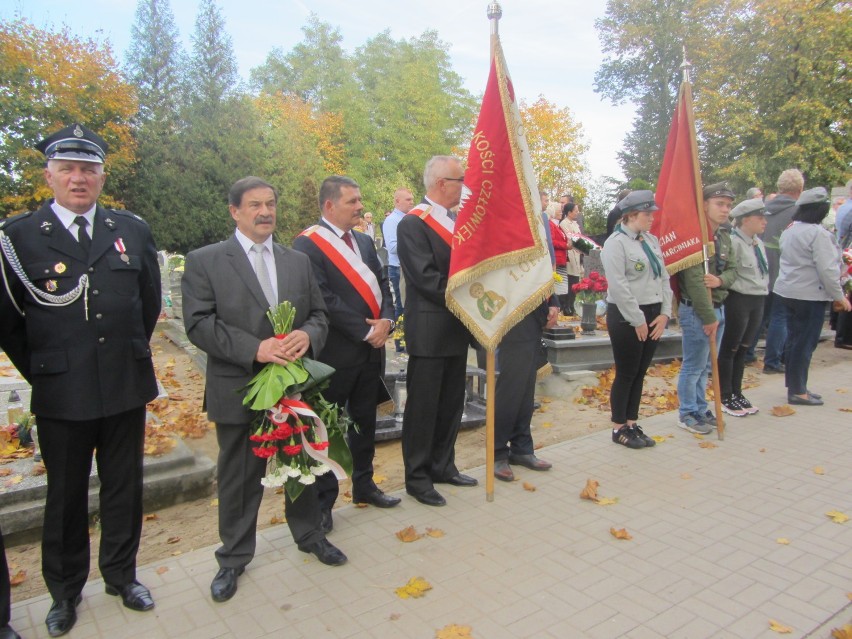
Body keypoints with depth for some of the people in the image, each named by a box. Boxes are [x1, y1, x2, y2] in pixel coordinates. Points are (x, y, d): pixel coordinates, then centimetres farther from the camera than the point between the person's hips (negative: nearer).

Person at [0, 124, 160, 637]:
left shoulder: (133, 230, 2)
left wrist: (131, 354, 12)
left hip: (127, 388, 2)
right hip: (62, 396, -2)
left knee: (125, 489, 16)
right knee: (66, 495, 15)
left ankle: (121, 574, 37)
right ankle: (65, 590, 36)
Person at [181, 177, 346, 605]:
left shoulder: (298, 261, 10)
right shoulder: (204, 261, -4)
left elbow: (319, 314, 8)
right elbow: (199, 323, -13)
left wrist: (307, 335, -15)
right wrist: (254, 348, -24)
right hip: (239, 389, -3)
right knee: (239, 477, 12)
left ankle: (309, 534, 42)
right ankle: (233, 558, 32)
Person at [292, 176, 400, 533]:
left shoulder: (363, 242, 12)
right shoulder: (307, 245, -12)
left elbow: (382, 285, 12)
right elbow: (323, 300, -19)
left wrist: (386, 320, -7)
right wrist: (366, 331, -18)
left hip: (371, 350, 7)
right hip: (334, 353, -7)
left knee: (365, 422, 18)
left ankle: (363, 485, 36)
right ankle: (323, 501, 21)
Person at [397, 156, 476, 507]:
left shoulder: (452, 222, 14)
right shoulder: (413, 224, -12)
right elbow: (426, 278, -19)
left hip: (455, 329, 8)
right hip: (429, 330, -8)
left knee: (451, 405, 16)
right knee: (423, 407, 3)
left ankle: (442, 466, 30)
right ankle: (417, 477, 16)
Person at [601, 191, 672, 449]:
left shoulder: (652, 240, 13)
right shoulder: (616, 243, -11)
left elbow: (664, 278, 13)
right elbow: (619, 287, -18)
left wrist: (665, 312, 2)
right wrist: (638, 320, -16)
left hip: (653, 315, 7)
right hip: (626, 317, -7)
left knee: (640, 373, 13)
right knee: (626, 374, 1)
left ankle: (632, 424, 25)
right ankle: (618, 428, 15)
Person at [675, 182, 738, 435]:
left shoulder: (724, 236, 11)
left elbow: (731, 269, 16)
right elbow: (694, 280, -21)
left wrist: (720, 280, -10)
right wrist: (708, 317, -18)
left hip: (717, 308, 8)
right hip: (696, 310, -8)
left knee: (705, 365, 17)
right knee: (694, 366, 2)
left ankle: (700, 409, 30)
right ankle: (687, 414, 15)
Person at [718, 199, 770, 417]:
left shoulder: (758, 243, 12)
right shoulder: (734, 242, -15)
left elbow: (763, 272, 20)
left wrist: (763, 290, 14)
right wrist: (746, 288, -21)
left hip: (757, 301, 8)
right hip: (739, 300, -8)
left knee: (743, 349, 15)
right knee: (730, 349, 2)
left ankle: (737, 393, 25)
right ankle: (725, 398, 12)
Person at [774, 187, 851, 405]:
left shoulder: (789, 230, 8)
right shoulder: (818, 233, -17)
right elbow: (827, 269, -18)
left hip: (786, 291, 8)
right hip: (810, 296, -8)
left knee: (795, 340, 14)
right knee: (805, 344, 0)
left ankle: (795, 386, 22)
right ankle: (797, 392, 7)